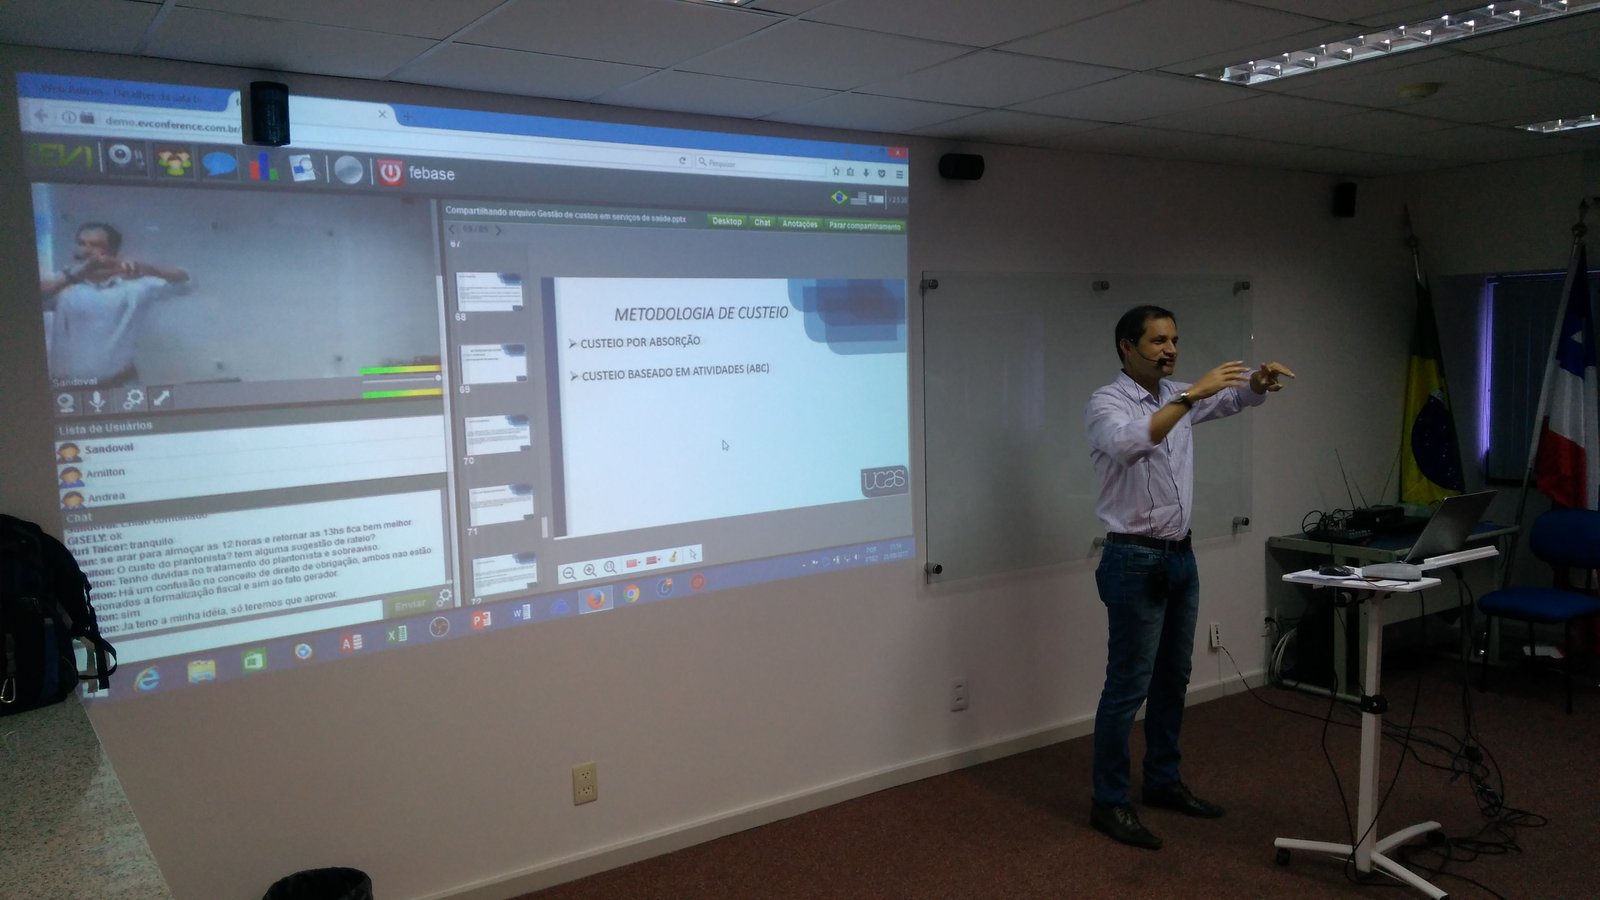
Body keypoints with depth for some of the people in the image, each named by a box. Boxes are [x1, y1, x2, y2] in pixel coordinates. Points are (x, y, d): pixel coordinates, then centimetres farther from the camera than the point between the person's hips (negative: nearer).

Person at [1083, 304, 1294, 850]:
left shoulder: (1176, 397, 10)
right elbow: (1131, 443, -35)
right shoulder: (1106, 404, -14)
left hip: (1180, 556, 8)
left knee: (1173, 678, 16)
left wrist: (1260, 382, -18)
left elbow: (1233, 399, 5)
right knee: (1127, 686, -3)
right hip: (1135, 560, -8)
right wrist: (1191, 394, -38)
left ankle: (1163, 782, 30)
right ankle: (1109, 802, 7)